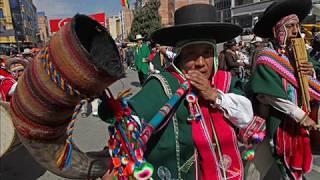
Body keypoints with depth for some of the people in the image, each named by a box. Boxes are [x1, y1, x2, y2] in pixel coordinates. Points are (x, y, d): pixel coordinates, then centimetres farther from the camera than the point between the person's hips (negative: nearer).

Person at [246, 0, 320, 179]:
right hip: (281, 123, -6)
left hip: (300, 122, 7)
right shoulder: (267, 58, -17)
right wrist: (301, 116, -22)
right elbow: (271, 95, -25)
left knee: (297, 162, 22)